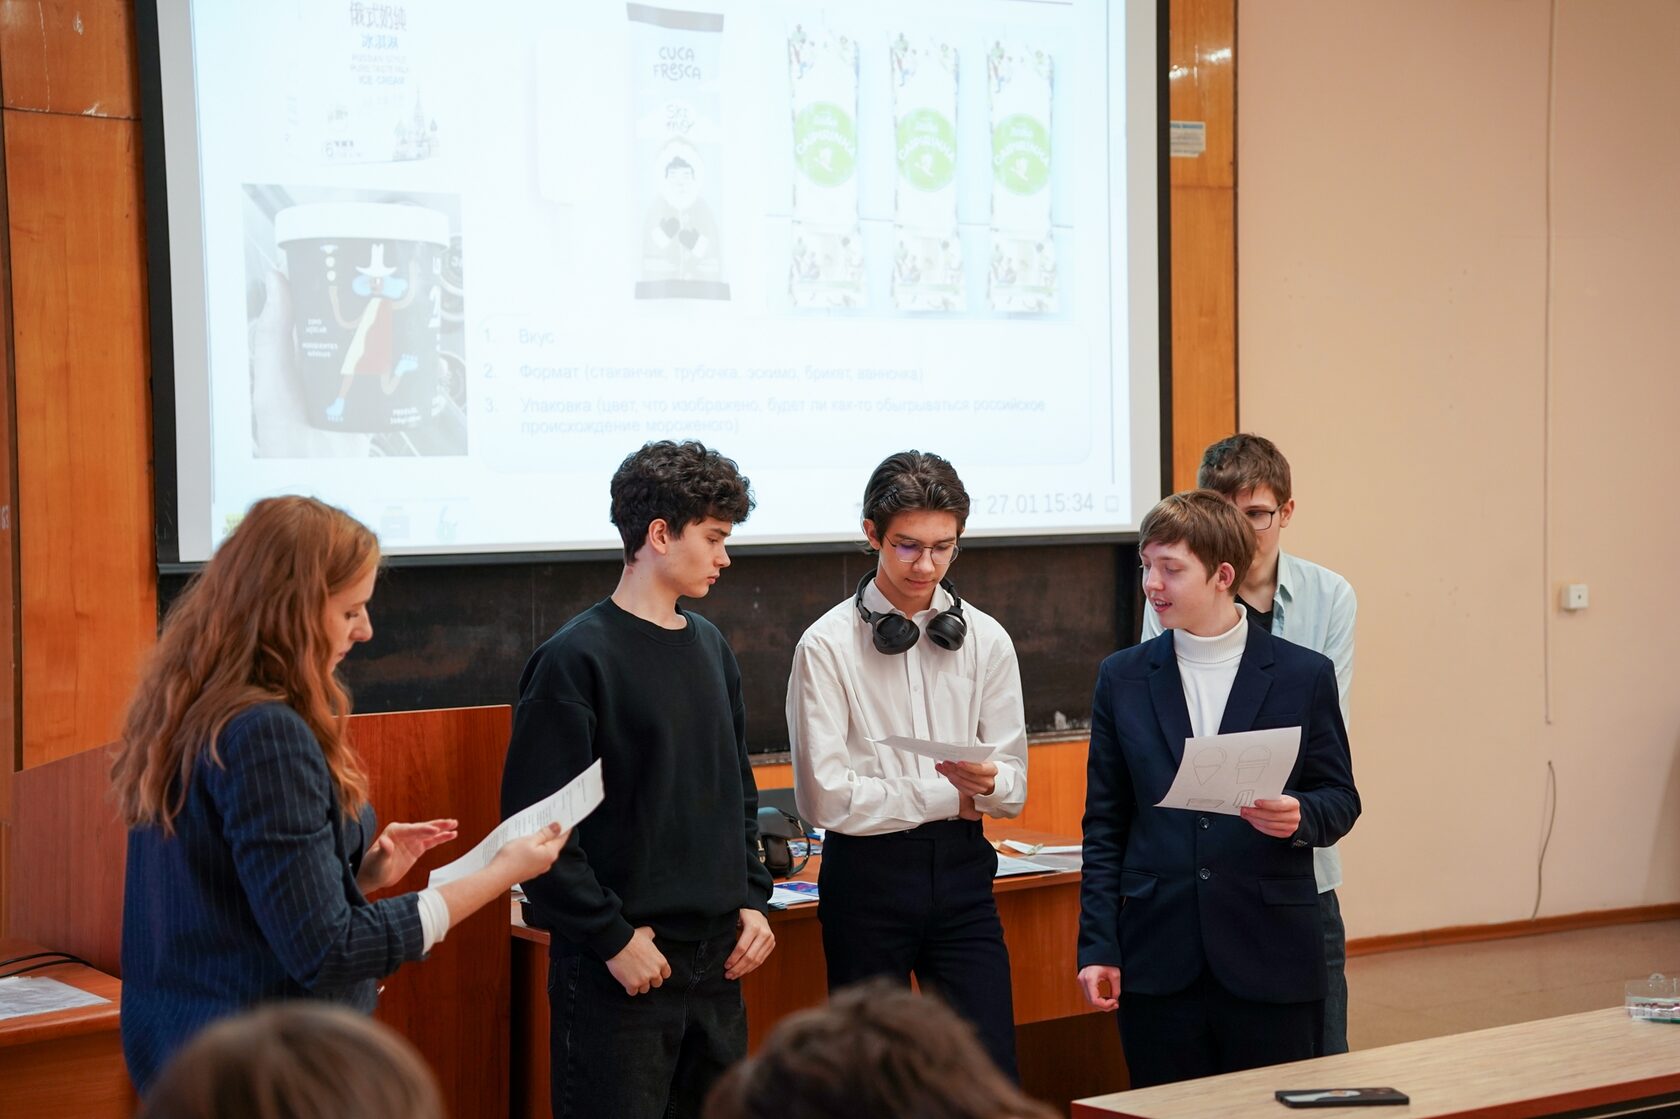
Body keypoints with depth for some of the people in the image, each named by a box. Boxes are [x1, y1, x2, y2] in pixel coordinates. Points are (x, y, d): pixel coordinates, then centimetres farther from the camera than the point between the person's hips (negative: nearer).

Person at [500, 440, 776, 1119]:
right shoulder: (578, 658, -10)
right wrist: (612, 938, -15)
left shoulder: (711, 649, 12)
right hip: (619, 972, -7)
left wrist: (752, 901, 7)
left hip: (716, 962, 7)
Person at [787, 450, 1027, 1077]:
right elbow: (824, 796, -12)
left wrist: (987, 782, -18)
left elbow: (1014, 789, 6)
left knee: (991, 1074, -4)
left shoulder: (985, 640, 8)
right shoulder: (828, 645, -4)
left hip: (961, 868, 3)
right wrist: (947, 798, -6)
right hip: (867, 871, -3)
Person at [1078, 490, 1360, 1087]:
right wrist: (1097, 947, 2)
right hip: (1158, 961, 1)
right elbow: (1105, 824, 8)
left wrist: (1301, 818, -16)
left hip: (1270, 958, -1)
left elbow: (1341, 797, 8)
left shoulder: (1304, 674, 2)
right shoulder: (1123, 678, 7)